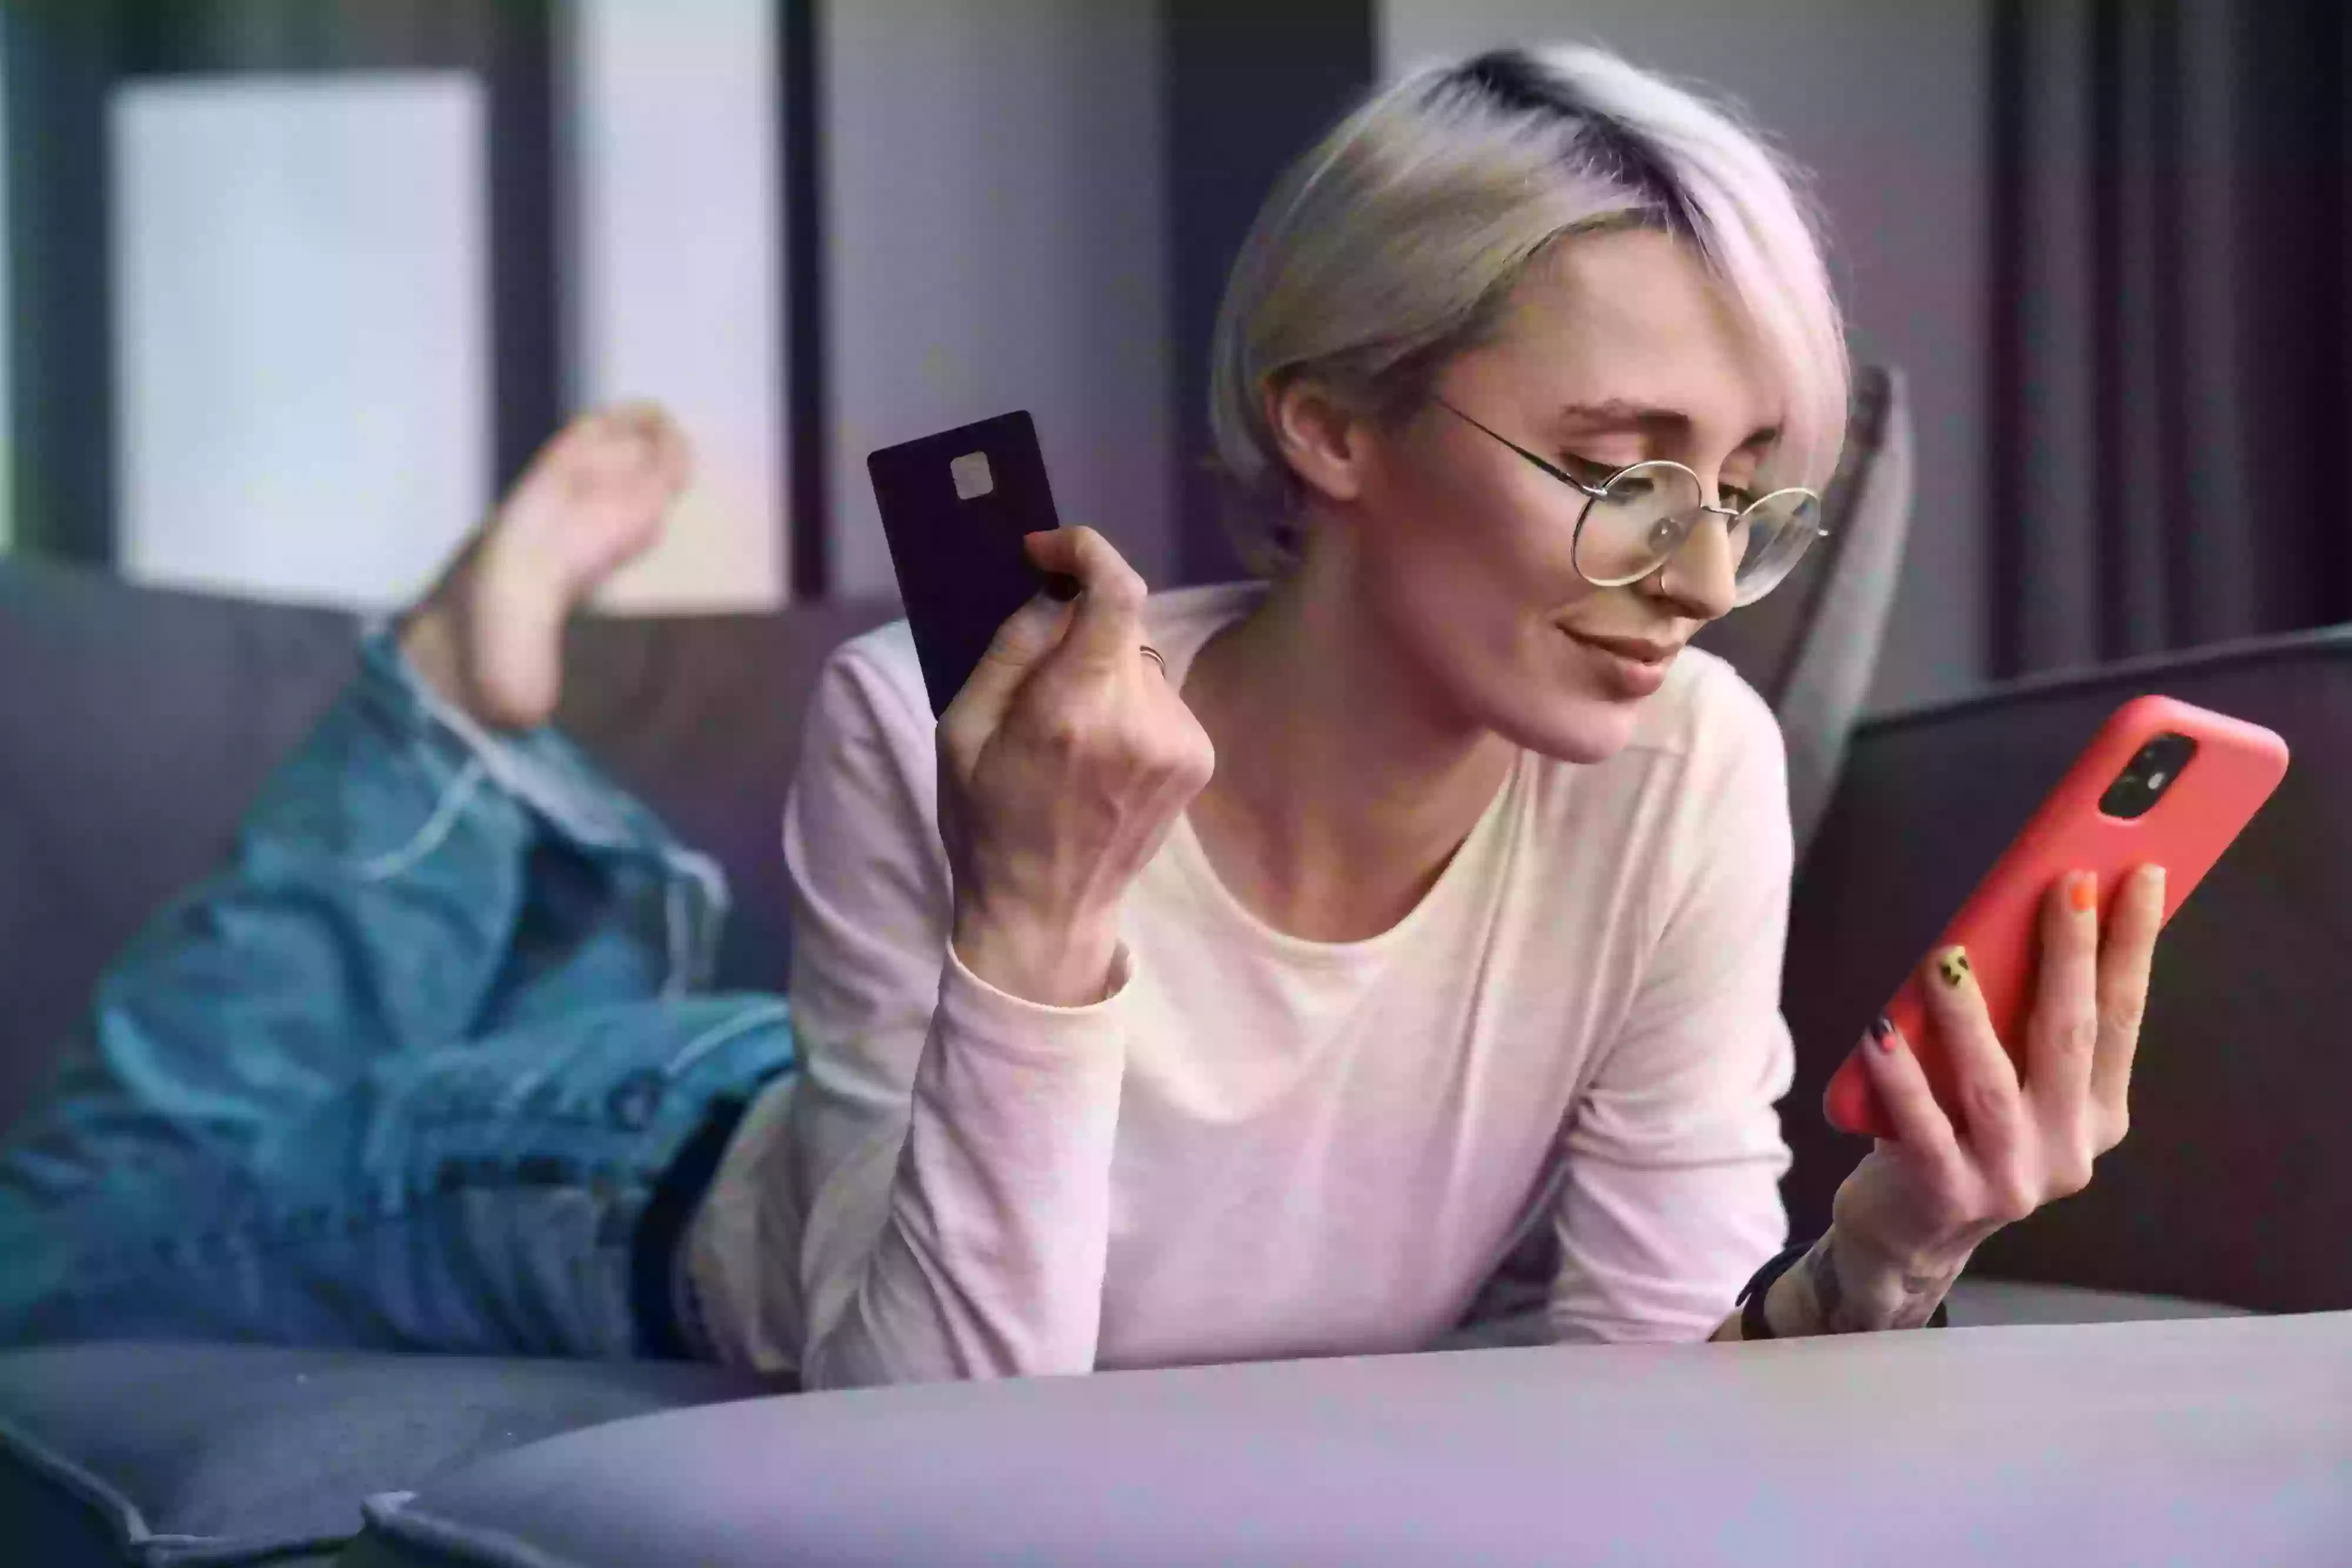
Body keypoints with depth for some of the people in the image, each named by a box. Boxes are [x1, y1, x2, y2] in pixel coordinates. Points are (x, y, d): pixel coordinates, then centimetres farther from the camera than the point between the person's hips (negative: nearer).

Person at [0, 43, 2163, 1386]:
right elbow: (942, 1443, -41)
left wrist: (1883, 1265, -47)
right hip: (720, 1198, -3)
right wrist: (1034, 926, -53)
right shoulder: (936, 744, -42)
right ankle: (484, 702, 27)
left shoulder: (1684, 773, -34)